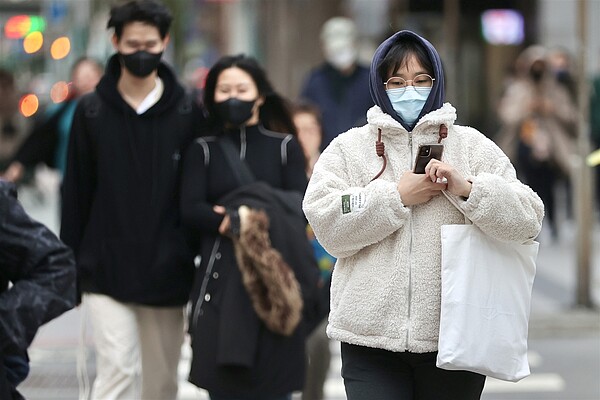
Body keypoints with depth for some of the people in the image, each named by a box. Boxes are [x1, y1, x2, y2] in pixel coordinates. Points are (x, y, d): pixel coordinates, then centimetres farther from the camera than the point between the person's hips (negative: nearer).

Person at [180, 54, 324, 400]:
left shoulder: (285, 146, 10)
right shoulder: (203, 150, 12)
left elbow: (302, 207, 0)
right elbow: (191, 211, 0)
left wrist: (255, 214, -11)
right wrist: (235, 221, -13)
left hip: (275, 280, 0)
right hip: (222, 280, 1)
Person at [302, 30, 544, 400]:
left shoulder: (472, 145, 8)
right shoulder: (348, 148, 8)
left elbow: (529, 219, -2)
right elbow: (327, 224, -6)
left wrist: (467, 187, -16)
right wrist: (398, 196, -10)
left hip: (455, 337, 1)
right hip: (371, 335, -1)